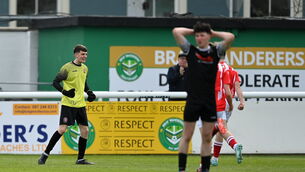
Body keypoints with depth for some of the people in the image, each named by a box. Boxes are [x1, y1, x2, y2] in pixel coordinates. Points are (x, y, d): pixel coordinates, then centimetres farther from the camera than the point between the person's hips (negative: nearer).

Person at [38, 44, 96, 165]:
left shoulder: (85, 68, 12)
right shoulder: (67, 67, -9)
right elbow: (55, 82, -9)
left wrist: (89, 93, 10)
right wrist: (64, 92, -24)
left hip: (80, 104, 7)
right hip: (68, 104, -7)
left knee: (85, 130, 3)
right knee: (62, 129, -13)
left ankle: (80, 159, 13)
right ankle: (45, 154, -4)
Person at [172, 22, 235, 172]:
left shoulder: (216, 51, 6)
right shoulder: (190, 50, 4)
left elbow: (230, 37, -7)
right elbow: (176, 32, -3)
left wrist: (214, 33, 5)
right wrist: (193, 31, 8)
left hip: (210, 101, 1)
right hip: (193, 99, -1)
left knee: (207, 137, 6)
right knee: (187, 136, 1)